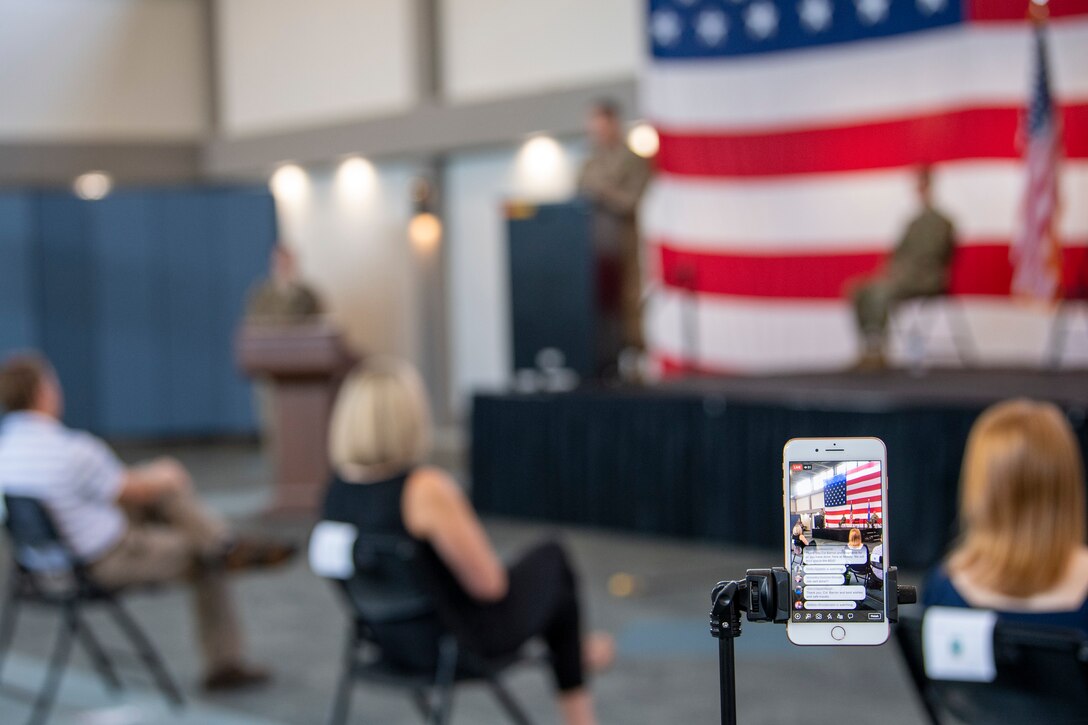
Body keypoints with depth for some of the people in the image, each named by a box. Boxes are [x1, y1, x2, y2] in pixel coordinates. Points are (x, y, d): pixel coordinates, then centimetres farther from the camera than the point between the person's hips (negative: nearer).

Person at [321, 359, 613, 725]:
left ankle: (573, 650, 48)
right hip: (466, 639, -6)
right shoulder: (426, 489, -33)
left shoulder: (337, 490, -10)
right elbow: (489, 584, -24)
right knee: (551, 558, 21)